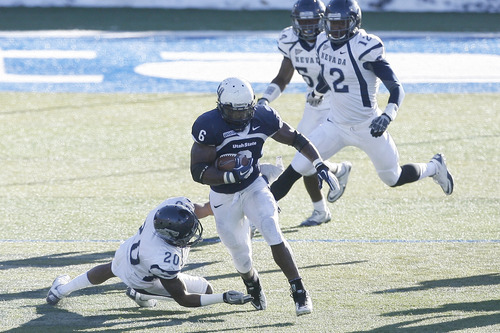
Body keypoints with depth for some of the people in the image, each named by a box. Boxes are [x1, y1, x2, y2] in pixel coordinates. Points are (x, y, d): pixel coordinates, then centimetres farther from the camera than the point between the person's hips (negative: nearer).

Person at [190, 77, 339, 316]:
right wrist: (232, 176, -38)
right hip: (224, 196, -1)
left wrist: (319, 165, -9)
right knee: (241, 257, 9)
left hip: (254, 188, 1)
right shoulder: (209, 126, -25)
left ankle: (299, 292, -16)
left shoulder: (263, 118, -15)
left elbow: (296, 139, 1)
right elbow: (198, 171, -26)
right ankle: (253, 285, 42)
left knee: (273, 236, -21)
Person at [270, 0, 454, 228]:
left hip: (367, 127, -5)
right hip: (336, 124, 5)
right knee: (297, 168, -6)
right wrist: (316, 94, 39)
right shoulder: (324, 44, 0)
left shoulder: (365, 48, -21)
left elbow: (396, 89, -22)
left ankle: (434, 168, 37)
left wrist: (387, 117, -38)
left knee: (393, 178, 10)